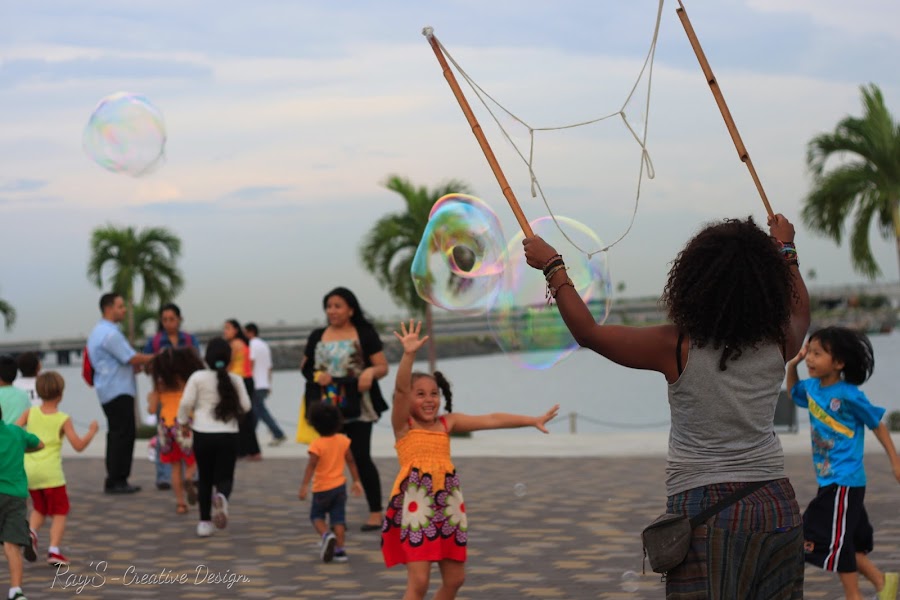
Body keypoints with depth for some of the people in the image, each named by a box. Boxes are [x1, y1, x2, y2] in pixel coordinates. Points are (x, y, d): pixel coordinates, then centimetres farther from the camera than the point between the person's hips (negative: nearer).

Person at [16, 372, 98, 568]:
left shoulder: (30, 413, 1)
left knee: (39, 509, 24)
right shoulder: (63, 420, -7)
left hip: (29, 470, 4)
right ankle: (54, 550, -5)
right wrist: (91, 432, 8)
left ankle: (31, 531, -4)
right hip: (51, 472, -4)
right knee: (60, 511, 8)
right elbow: (78, 446, -8)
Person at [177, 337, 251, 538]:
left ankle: (205, 521, 13)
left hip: (203, 434, 0)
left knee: (204, 478, 14)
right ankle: (222, 498, -29)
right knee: (225, 477, 6)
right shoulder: (235, 380, 0)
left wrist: (183, 422, 11)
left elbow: (186, 403, -6)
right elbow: (245, 406, 1)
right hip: (228, 435, 0)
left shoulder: (198, 377, -4)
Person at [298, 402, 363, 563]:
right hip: (339, 485, 4)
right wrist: (356, 481, 13)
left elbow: (311, 465, -24)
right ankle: (339, 550, 3)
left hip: (322, 489, -4)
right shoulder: (343, 440, -1)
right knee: (338, 518, 7)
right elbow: (350, 462, 5)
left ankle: (326, 535, -15)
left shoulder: (317, 444, -16)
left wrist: (304, 486, -27)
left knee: (316, 515, 12)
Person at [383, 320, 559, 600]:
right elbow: (400, 389, -18)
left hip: (447, 505, 6)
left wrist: (533, 420, 8)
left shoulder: (448, 422, 11)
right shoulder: (404, 424, -2)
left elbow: (491, 420, 9)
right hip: (416, 505, -6)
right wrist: (409, 354, -33)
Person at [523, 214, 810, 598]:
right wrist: (786, 250, 39)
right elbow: (800, 311, 25)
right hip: (776, 506, 3)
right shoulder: (778, 345, -2)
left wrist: (553, 268, 11)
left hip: (702, 509, -3)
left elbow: (588, 332, 0)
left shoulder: (677, 348, -12)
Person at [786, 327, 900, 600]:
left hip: (844, 482, -8)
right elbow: (793, 392, 26)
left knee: (834, 543, -4)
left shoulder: (850, 395, -17)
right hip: (828, 481, 8)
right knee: (845, 542, 14)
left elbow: (877, 425, -6)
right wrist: (792, 365, 7)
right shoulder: (812, 387, 3)